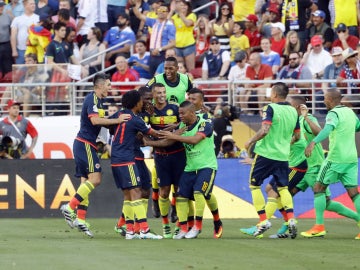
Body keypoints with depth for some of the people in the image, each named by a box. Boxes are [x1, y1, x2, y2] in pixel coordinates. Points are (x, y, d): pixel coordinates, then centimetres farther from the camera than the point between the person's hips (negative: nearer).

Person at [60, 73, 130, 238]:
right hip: (85, 143, -10)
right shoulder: (92, 99, -13)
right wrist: (117, 120, -24)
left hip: (86, 144, 10)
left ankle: (80, 219, 4)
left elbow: (101, 121, 25)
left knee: (86, 181, 7)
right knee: (95, 178, -16)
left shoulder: (98, 100, 18)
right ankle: (70, 208, -16)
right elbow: (94, 120, -26)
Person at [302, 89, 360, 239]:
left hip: (336, 158, -7)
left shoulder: (334, 114, -11)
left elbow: (328, 128, -31)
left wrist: (313, 142, -46)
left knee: (319, 188, 4)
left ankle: (319, 227, 0)